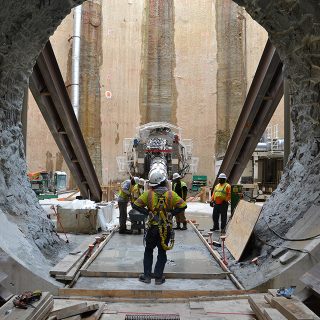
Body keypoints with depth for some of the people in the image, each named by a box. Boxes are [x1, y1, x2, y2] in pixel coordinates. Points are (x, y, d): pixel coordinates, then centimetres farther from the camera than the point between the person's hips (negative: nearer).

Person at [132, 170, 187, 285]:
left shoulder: (148, 194, -8)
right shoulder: (171, 194, -8)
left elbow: (136, 205, -10)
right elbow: (183, 205, -10)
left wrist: (147, 212, -5)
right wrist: (171, 213, -4)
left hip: (152, 228, 0)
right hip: (166, 229, 0)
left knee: (148, 251, 17)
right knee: (162, 252, 13)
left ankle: (147, 276, 19)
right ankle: (158, 277, 16)